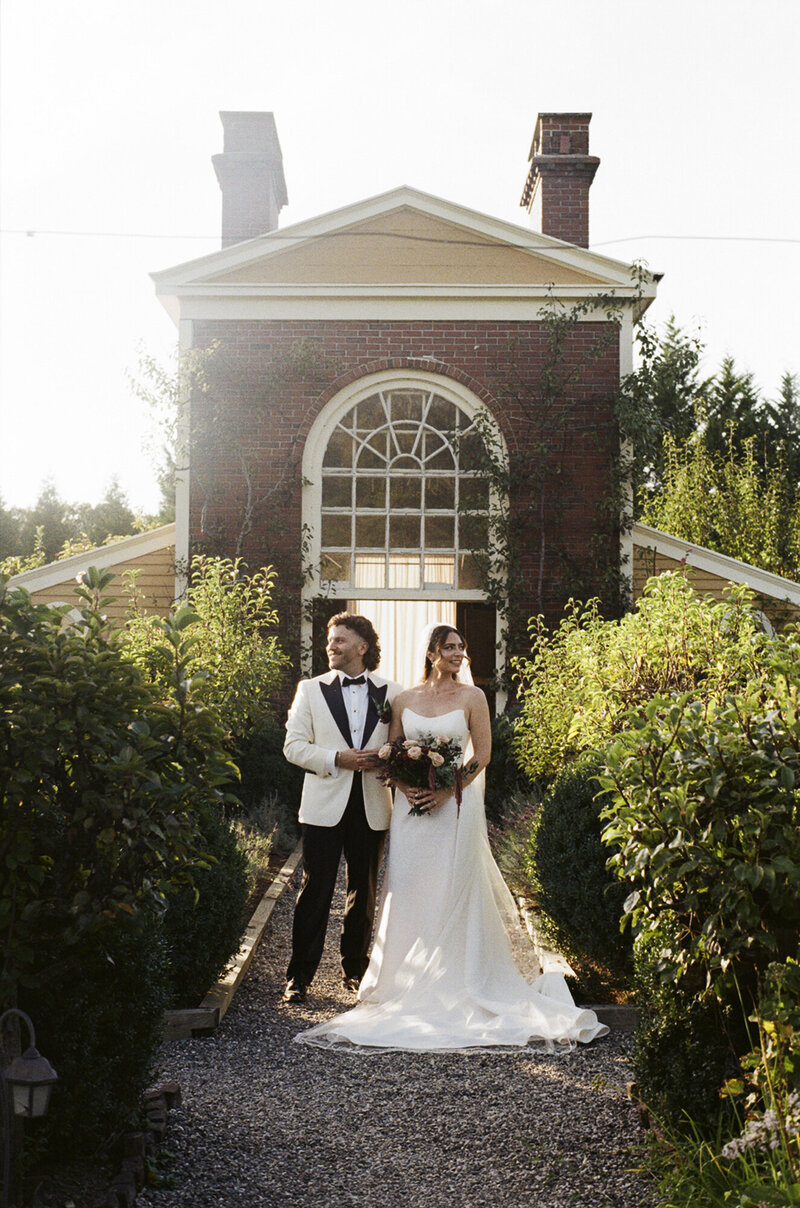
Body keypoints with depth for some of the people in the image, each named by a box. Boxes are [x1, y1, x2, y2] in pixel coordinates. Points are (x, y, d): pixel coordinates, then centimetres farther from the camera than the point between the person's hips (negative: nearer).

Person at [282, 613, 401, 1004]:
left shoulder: (391, 693, 7)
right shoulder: (311, 689, 5)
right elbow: (294, 745, 0)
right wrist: (337, 759, -13)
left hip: (372, 806, 2)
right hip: (325, 806, -1)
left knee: (364, 892, 11)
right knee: (315, 891, -1)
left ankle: (355, 969, 26)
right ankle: (299, 975, 8)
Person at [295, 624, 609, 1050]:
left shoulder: (471, 697, 1)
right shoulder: (404, 699, 8)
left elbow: (482, 754, -2)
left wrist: (447, 791, -12)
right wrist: (406, 787, -7)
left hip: (455, 806, -2)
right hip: (411, 807, 3)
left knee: (453, 891, -1)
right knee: (409, 891, 3)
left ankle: (453, 983, 10)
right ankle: (408, 983, 15)